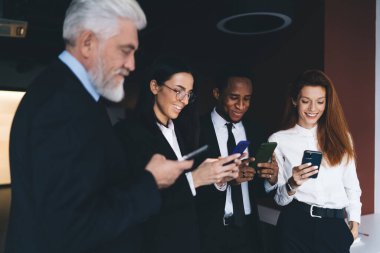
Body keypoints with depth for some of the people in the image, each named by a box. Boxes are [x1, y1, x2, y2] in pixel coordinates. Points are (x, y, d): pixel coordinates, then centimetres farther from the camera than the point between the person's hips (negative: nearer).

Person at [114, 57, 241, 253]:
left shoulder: (180, 132, 6)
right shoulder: (128, 131, -16)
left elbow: (188, 196, 6)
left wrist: (217, 176, -10)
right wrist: (193, 179, -27)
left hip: (189, 236, 7)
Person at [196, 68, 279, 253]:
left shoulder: (257, 132, 2)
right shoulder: (195, 130, -12)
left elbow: (261, 189, 3)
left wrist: (271, 180, -16)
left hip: (248, 230, 4)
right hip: (209, 232, -3)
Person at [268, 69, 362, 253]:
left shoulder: (340, 136, 6)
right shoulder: (278, 140, -3)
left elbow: (351, 184, 10)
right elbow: (279, 198, -1)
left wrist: (354, 221, 2)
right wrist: (292, 185, -19)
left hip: (335, 226, 2)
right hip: (295, 224, -2)